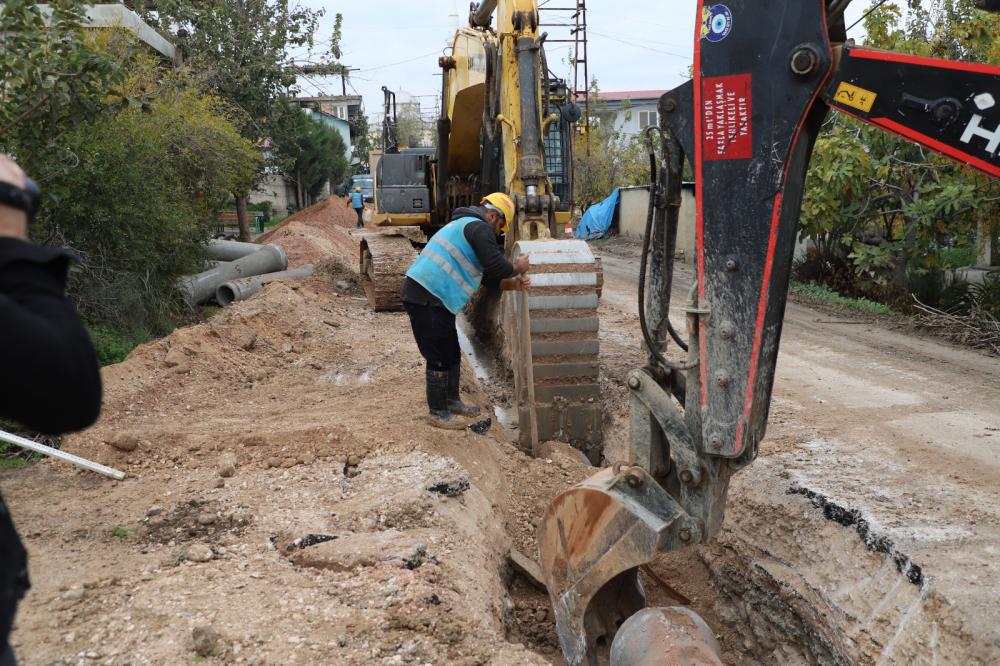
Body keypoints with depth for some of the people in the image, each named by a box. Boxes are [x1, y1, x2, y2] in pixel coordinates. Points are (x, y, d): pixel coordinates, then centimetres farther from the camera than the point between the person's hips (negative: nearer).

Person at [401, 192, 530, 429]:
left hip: (430, 296, 10)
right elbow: (497, 266, -19)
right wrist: (517, 267, 0)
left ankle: (451, 401, 34)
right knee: (439, 357, 1)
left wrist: (513, 284, 11)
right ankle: (438, 413, 13)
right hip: (426, 297, -10)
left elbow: (488, 276, 24)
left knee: (451, 353, 20)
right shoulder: (479, 227, -9)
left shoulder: (466, 226, 25)